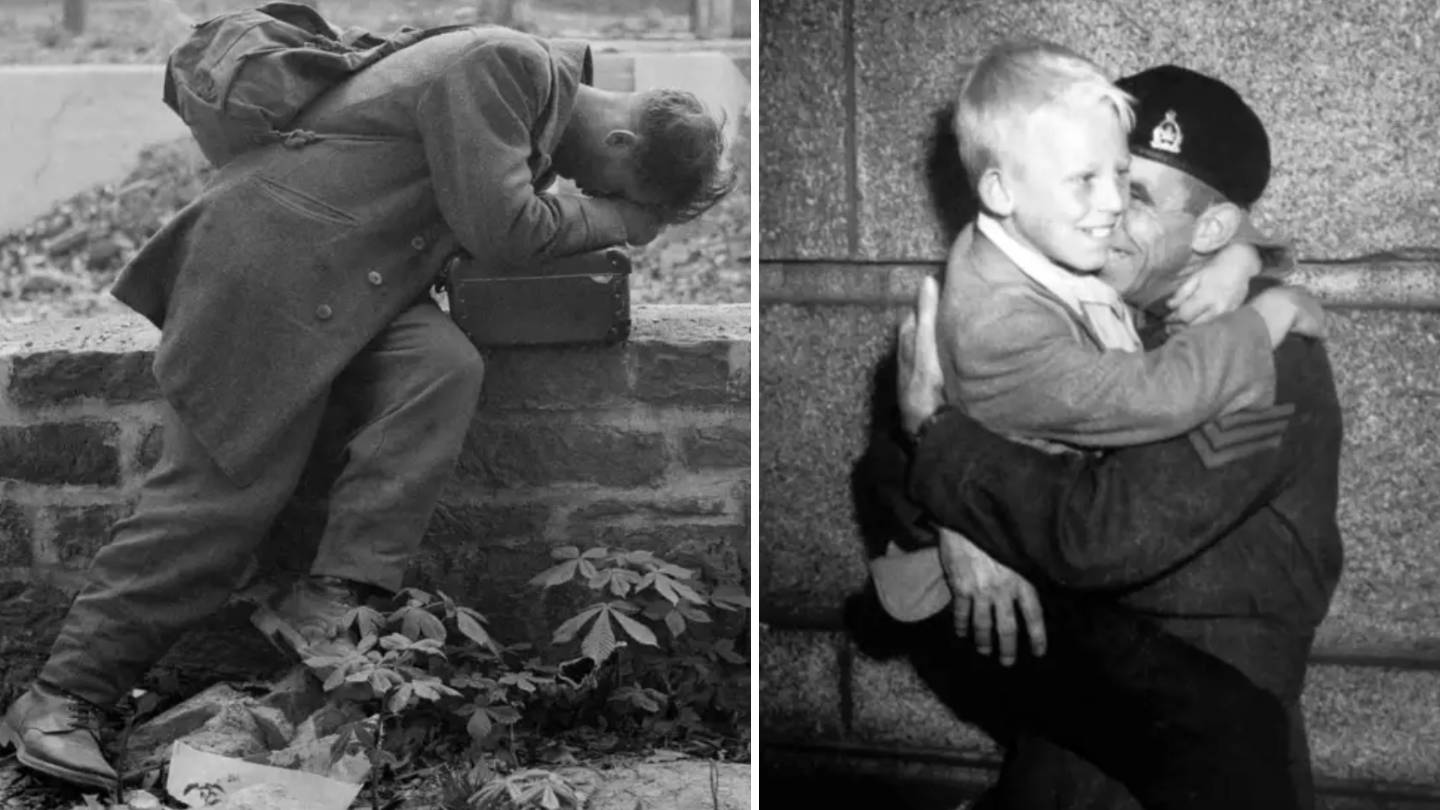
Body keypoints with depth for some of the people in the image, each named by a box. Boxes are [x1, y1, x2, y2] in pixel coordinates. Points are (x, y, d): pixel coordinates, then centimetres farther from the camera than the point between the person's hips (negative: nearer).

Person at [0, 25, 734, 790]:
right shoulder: (500, 64, -19)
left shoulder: (550, 85, 11)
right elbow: (500, 231, -22)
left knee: (444, 367, -18)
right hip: (265, 259, -8)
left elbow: (491, 233, 18)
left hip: (350, 281, 8)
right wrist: (610, 219, -7)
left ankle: (327, 601, -17)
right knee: (224, 486, -9)